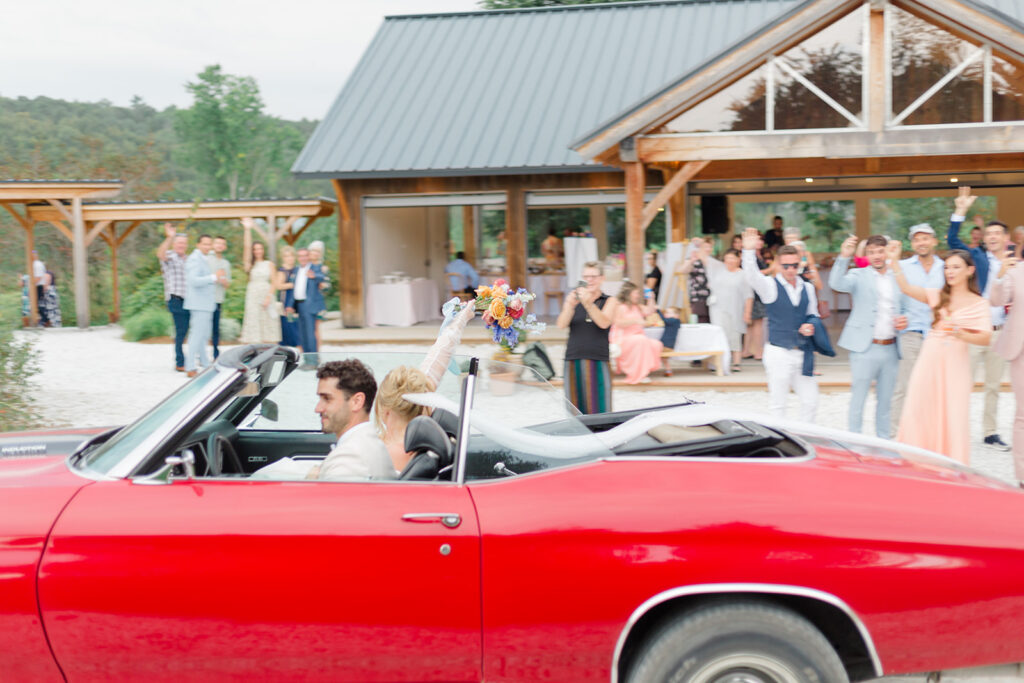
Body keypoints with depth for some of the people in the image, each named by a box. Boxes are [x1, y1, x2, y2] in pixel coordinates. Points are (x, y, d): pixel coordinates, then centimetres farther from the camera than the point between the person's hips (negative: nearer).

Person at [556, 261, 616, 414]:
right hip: (573, 362, 2)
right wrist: (569, 306, -23)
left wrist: (588, 304, -26)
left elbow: (604, 323, -11)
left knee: (598, 410, -7)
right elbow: (561, 325, -4)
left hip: (598, 362, -2)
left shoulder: (609, 301, 9)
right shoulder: (574, 299, 12)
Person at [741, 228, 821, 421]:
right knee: (778, 404, 1)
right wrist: (749, 251, -44)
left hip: (802, 354, 5)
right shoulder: (770, 286, -6)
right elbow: (752, 276, -26)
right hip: (778, 353, -5)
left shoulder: (807, 288, 10)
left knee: (810, 401, 7)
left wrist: (811, 326, -2)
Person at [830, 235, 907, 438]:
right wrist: (844, 257, -35)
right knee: (857, 400, -1)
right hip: (865, 349, -4)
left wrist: (904, 320, -1)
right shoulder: (859, 276, 0)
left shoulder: (898, 278, 12)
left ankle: (883, 442, 21)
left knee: (885, 402, 12)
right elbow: (836, 283, -20)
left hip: (890, 350, 4)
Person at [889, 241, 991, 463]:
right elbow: (906, 288, -3)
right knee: (918, 410, -2)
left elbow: (986, 338, -7)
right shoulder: (937, 296, 10)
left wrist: (960, 333, -22)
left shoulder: (979, 304, 3)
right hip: (929, 359, 2)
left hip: (955, 363, -2)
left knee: (954, 416, -2)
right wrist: (894, 261, -11)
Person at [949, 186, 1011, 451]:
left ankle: (990, 433, 21)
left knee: (993, 386, 12)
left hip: (1000, 332, 3)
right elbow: (952, 240, -11)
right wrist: (960, 212, -21)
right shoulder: (977, 256, 2)